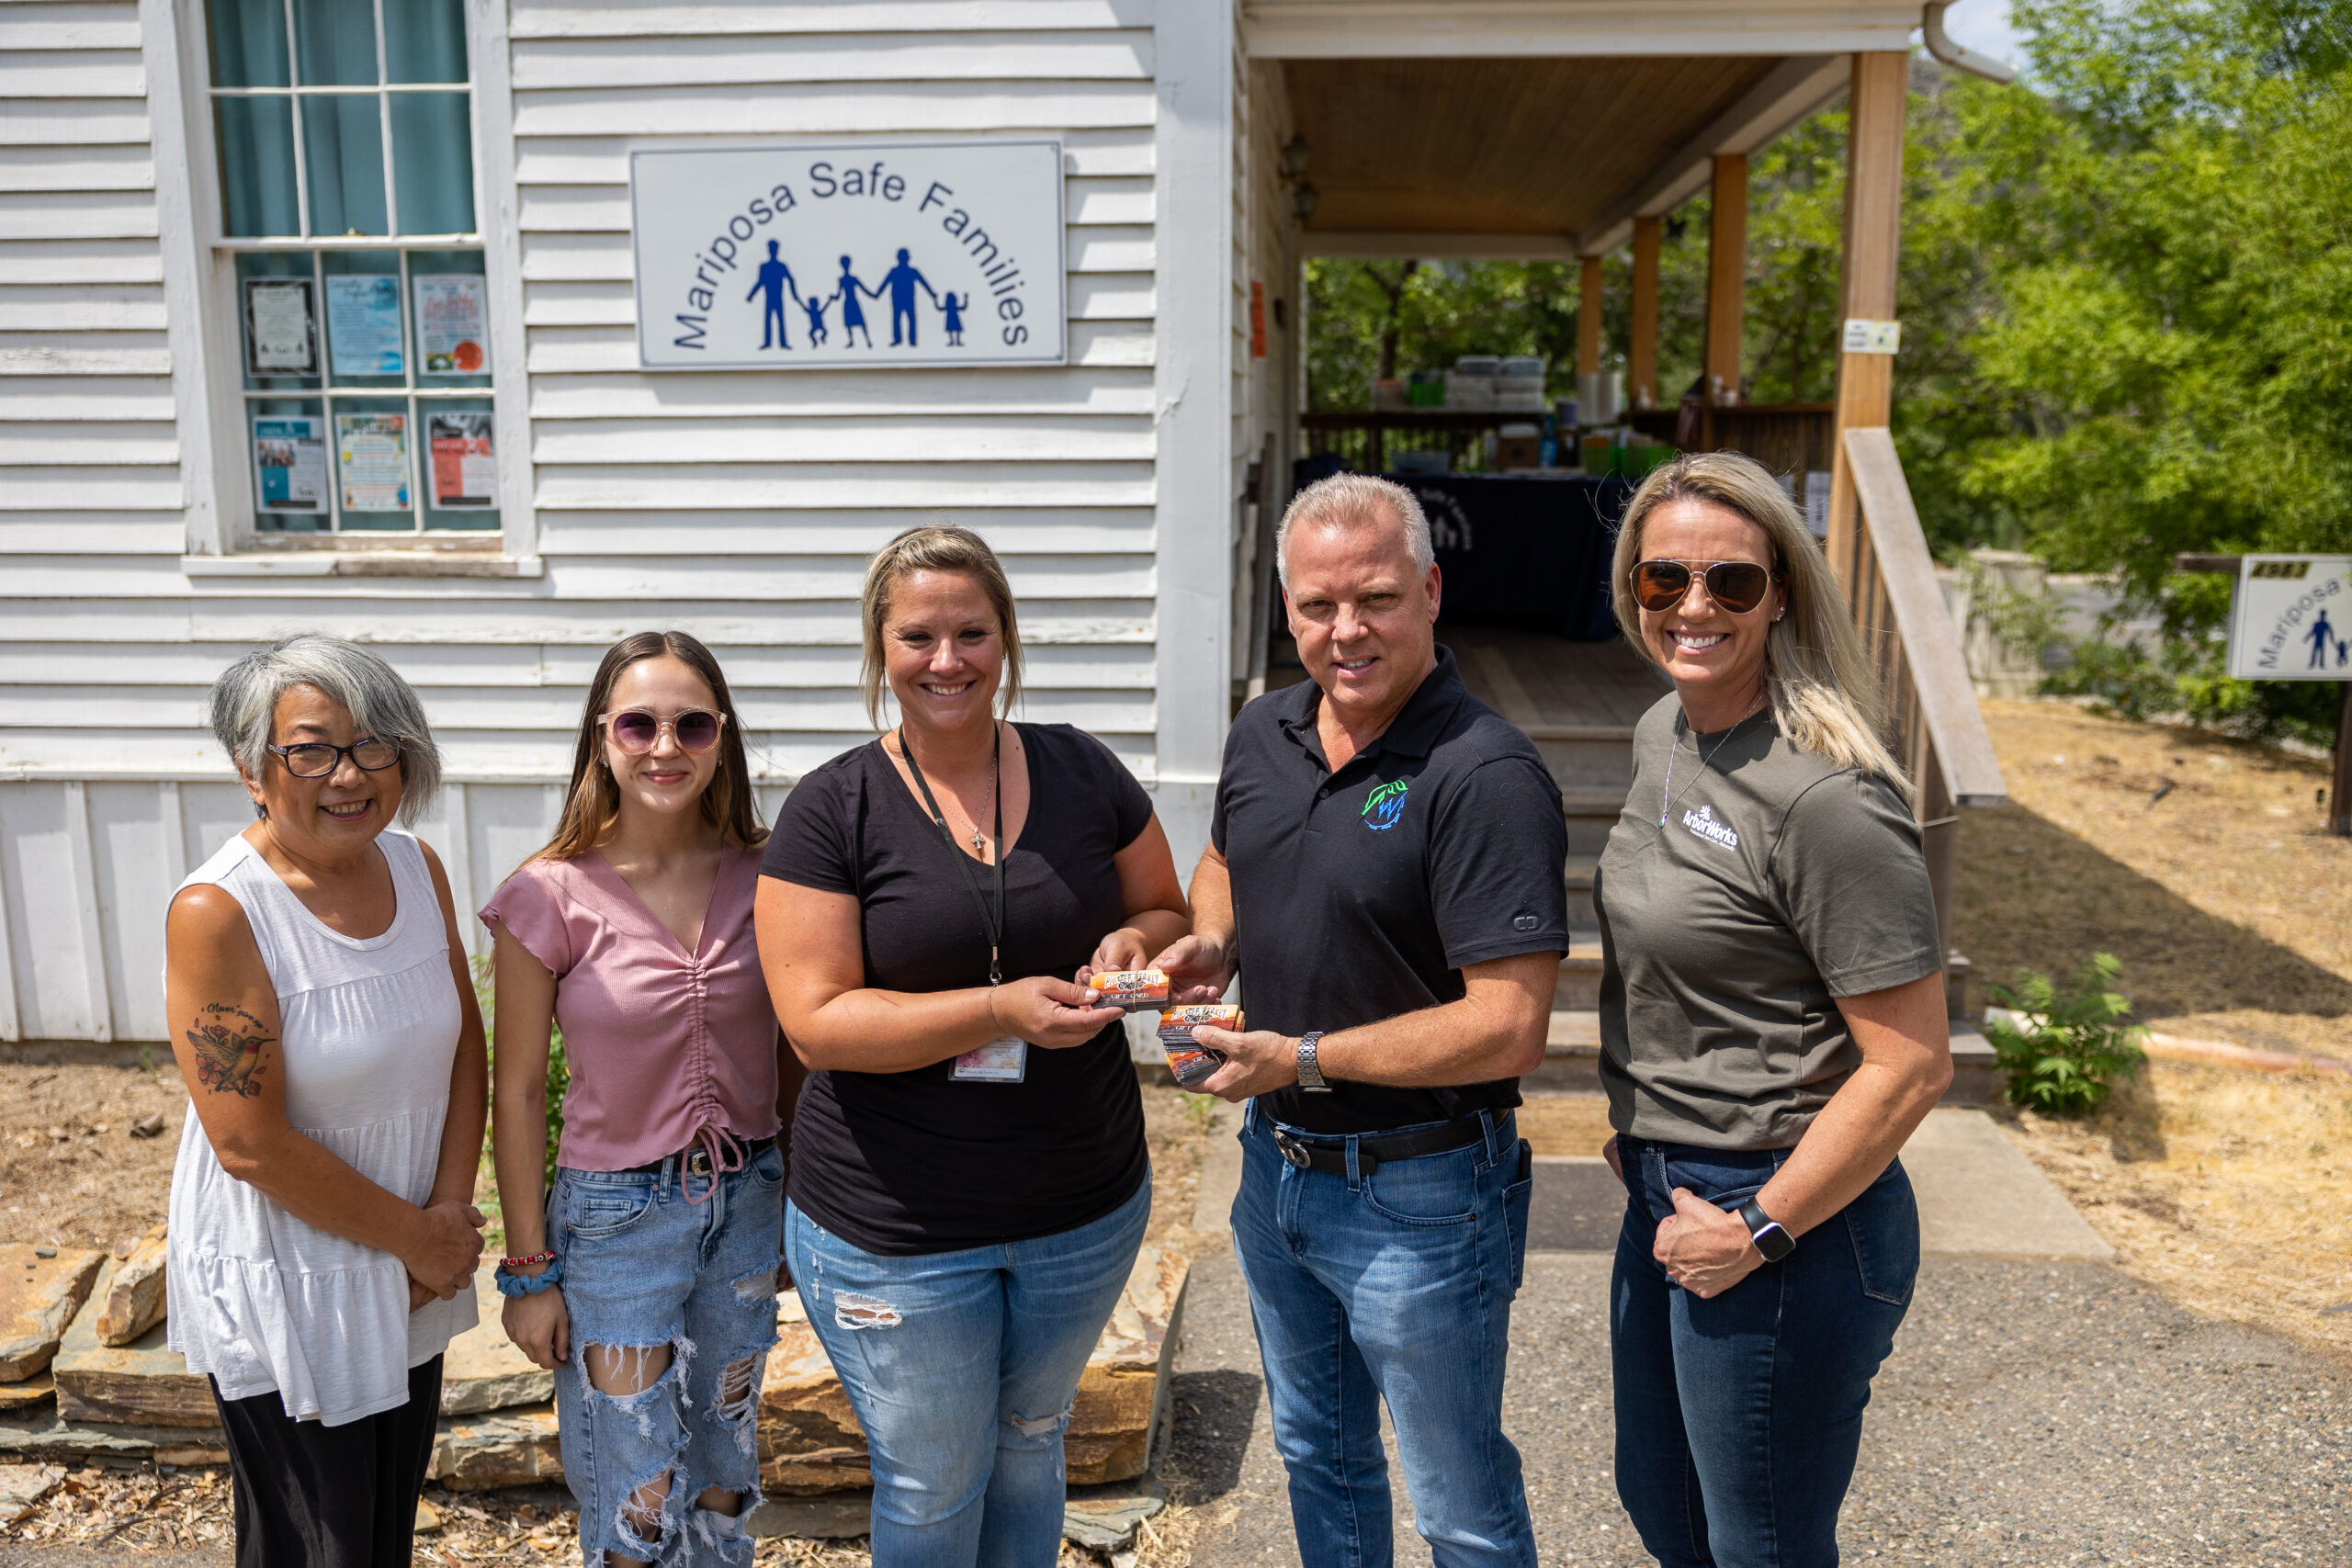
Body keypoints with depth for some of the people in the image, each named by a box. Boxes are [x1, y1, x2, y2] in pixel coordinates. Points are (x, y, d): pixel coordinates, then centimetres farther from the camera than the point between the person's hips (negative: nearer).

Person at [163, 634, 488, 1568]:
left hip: (411, 1278, 6)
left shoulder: (416, 867, -3)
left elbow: (464, 1046, 3)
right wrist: (418, 1237, -14)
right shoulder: (217, 913, -23)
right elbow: (251, 1143, -22)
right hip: (284, 1291, -6)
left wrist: (451, 1213, -7)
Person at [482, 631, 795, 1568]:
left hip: (748, 1201, 3)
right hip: (615, 1212, -3)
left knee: (727, 1467, 20)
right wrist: (529, 1269, -6)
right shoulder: (552, 895, -15)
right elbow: (518, 1092, -8)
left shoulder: (762, 875, -5)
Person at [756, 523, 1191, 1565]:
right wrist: (1001, 1010, -28)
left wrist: (1135, 947, -15)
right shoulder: (830, 811, -12)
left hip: (1085, 1209, 3)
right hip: (895, 1233, -3)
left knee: (1031, 1442, 25)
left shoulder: (1084, 773, -3)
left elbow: (1167, 915, 9)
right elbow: (818, 1024, -17)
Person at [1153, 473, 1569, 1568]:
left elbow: (1508, 1029, -27)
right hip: (1275, 1164, 7)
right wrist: (1208, 944, -2)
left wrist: (1305, 1060, -22)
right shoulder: (1263, 734, 0)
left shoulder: (1486, 776, -24)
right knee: (1317, 1455, 27)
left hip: (1419, 1196, -7)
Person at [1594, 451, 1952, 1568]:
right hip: (1666, 1187, 9)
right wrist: (1639, 1124, 13)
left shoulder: (1824, 798, -24)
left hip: (1788, 1221, -8)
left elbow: (1911, 1067, -22)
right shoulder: (1662, 733, 3)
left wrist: (1761, 1229, -17)